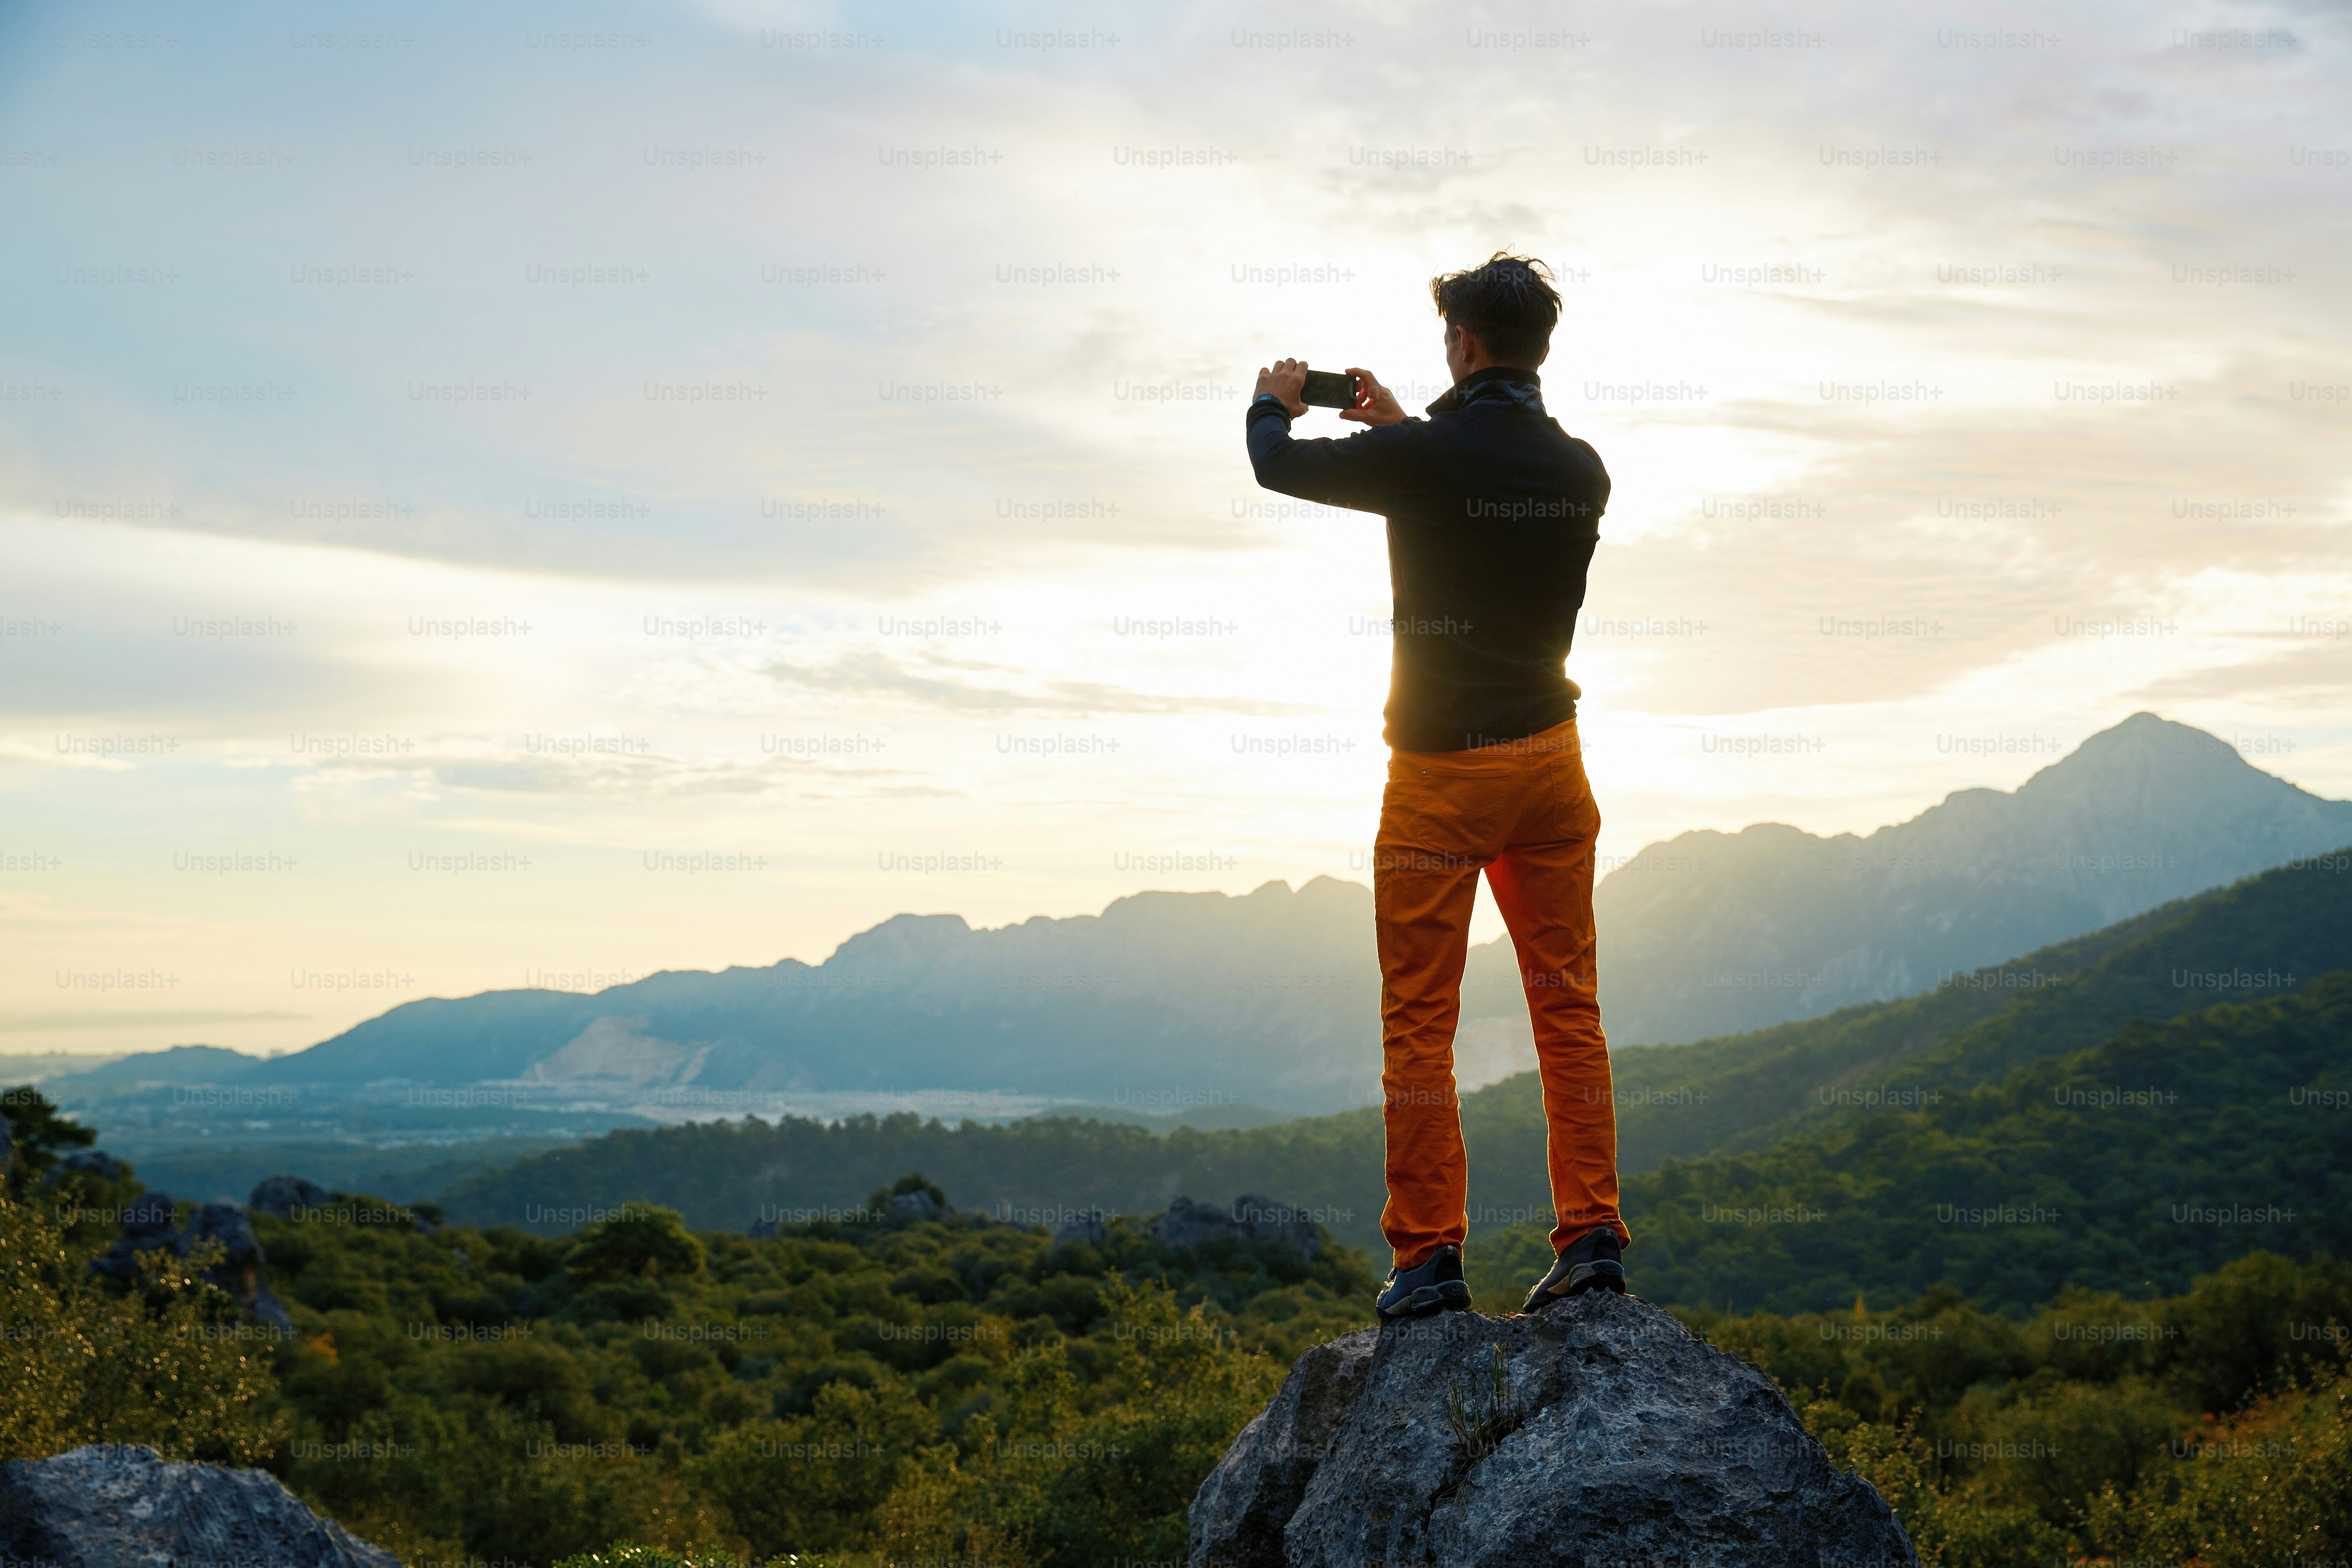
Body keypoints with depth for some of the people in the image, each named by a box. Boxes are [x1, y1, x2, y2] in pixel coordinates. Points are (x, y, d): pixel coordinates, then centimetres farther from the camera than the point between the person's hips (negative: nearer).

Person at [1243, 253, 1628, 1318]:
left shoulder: (1424, 457, -13)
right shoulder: (1582, 471, 3)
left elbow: (1281, 467, 2)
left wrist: (1274, 404, 24)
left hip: (1441, 770, -5)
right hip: (1550, 763, 5)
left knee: (1419, 1020, 2)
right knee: (1566, 1006, 10)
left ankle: (1428, 1257, 2)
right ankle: (1592, 1235, 8)